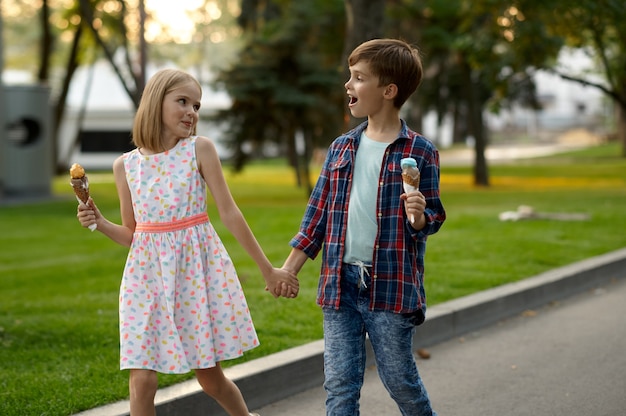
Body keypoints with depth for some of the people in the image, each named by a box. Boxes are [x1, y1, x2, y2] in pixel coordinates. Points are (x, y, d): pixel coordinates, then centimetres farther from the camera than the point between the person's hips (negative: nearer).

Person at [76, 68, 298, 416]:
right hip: (148, 272, 2)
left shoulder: (200, 149, -3)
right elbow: (132, 234, 12)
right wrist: (99, 223, -7)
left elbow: (230, 213, -2)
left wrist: (268, 270, -2)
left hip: (198, 266, -1)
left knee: (210, 376, 7)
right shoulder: (126, 165, 3)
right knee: (142, 380, -5)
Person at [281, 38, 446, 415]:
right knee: (340, 385, 4)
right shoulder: (341, 149, 10)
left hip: (391, 287, -4)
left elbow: (432, 221, 1)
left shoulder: (420, 152, -4)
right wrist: (289, 269, 11)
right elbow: (318, 214, 13)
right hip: (340, 284, 4)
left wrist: (419, 217, -23)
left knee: (401, 380, 5)